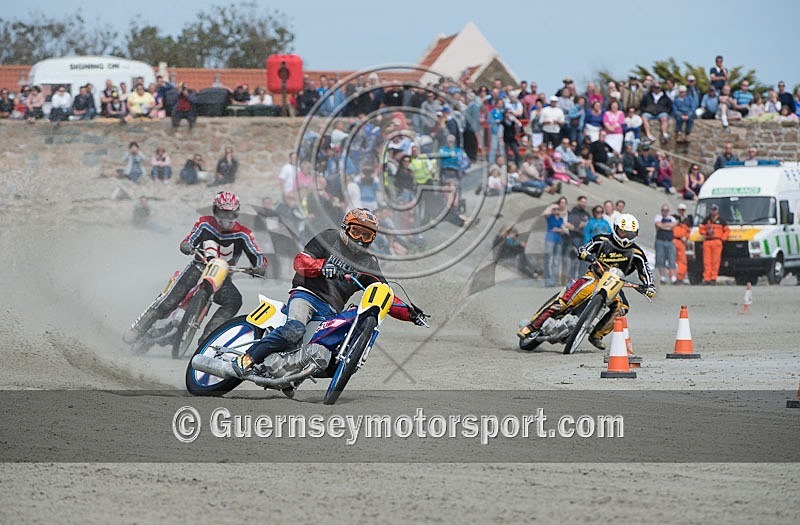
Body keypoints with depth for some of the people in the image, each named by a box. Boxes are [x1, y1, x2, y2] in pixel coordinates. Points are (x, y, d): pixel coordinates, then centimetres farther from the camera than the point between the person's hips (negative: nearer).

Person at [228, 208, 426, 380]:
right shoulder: (329, 238, 9)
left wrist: (409, 312, 3)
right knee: (294, 329, -35)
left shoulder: (369, 264, 20)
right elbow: (300, 260, 0)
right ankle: (248, 357, -29)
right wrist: (322, 266, -19)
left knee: (321, 358, -24)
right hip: (306, 294, -4)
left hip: (331, 312, 4)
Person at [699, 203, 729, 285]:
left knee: (715, 261, -7)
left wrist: (723, 238, -3)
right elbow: (701, 229, 18)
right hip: (707, 241, 2)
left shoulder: (721, 221, 10)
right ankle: (706, 278, -3)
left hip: (717, 242, -2)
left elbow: (727, 230, 11)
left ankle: (713, 278, -5)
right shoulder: (706, 220, 18)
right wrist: (706, 233, -2)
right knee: (707, 261, -3)